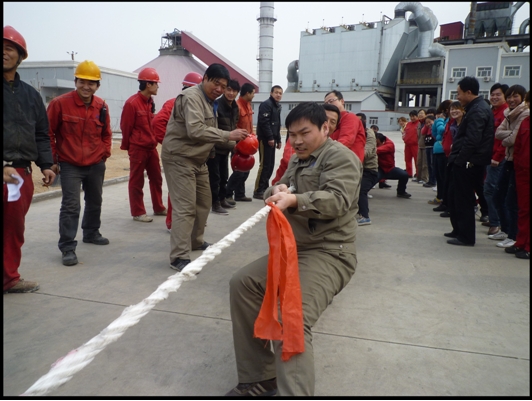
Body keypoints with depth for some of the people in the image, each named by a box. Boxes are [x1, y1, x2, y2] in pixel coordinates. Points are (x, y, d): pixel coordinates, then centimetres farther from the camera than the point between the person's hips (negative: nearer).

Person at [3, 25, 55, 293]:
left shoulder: (30, 94, 15)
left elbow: (41, 135, 18)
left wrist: (46, 165, 7)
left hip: (21, 172, 5)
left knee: (15, 229, 12)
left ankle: (10, 278, 24)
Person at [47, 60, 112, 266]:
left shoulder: (101, 106, 1)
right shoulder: (60, 103, -13)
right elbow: (48, 133, -7)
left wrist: (105, 153, 6)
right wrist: (52, 160, -6)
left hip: (96, 165, 5)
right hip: (70, 165, -5)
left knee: (95, 201, 19)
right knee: (71, 206, -9)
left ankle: (91, 233, 39)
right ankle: (68, 247, -2)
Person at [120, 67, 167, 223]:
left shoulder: (150, 102, 9)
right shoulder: (132, 103, -16)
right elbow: (125, 127, -10)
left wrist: (154, 140, 14)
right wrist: (127, 146, -1)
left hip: (151, 147, 8)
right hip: (138, 148, -8)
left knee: (156, 178, 14)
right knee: (136, 181, 3)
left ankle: (158, 208, 27)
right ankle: (138, 213, 13)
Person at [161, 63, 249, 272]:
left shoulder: (210, 101, 13)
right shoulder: (191, 97, -18)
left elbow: (209, 132, 10)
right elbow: (195, 130, -32)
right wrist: (228, 135, -32)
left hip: (197, 159, 10)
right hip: (179, 158, -10)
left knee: (204, 202, 17)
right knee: (185, 207, -12)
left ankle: (195, 241, 34)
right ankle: (179, 257, -7)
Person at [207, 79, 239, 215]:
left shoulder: (235, 107, 8)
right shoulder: (217, 105, -17)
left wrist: (233, 141, 9)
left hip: (225, 148, 8)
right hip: (214, 147, -8)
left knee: (224, 176, 17)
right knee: (214, 177, -1)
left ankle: (222, 200, 29)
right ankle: (215, 204, 7)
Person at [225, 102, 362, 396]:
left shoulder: (340, 156, -7)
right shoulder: (297, 160, 19)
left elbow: (337, 200, -22)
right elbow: (272, 193, 15)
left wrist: (295, 200, -38)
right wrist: (276, 190, -10)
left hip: (329, 254, -9)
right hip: (293, 249, 9)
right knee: (242, 283, -1)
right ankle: (259, 378, 6)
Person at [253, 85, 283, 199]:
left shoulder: (277, 106, 20)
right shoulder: (266, 104, -9)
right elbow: (264, 122, -19)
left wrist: (278, 139, 20)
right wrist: (270, 137, -21)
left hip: (272, 139, 9)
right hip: (265, 139, -9)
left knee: (270, 165, 10)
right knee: (265, 165, -9)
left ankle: (264, 187, 19)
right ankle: (258, 190, -4)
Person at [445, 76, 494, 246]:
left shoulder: (477, 111, -16)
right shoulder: (477, 108, 17)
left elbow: (472, 140, -26)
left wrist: (460, 159, -19)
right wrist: (457, 158, 15)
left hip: (467, 163, -10)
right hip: (466, 162, 10)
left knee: (463, 199, -3)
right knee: (454, 196, 17)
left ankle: (465, 237, 5)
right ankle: (459, 230, 28)